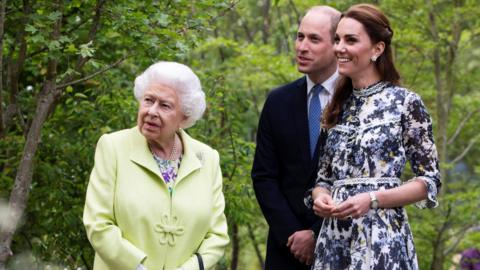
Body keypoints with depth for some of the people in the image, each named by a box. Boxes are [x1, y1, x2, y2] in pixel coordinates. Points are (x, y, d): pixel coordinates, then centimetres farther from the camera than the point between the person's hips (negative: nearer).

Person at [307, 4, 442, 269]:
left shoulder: (406, 102, -4)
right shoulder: (337, 107, 12)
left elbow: (430, 180, -5)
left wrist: (373, 199, -17)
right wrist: (320, 196, -6)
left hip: (381, 238, -5)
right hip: (333, 238, 5)